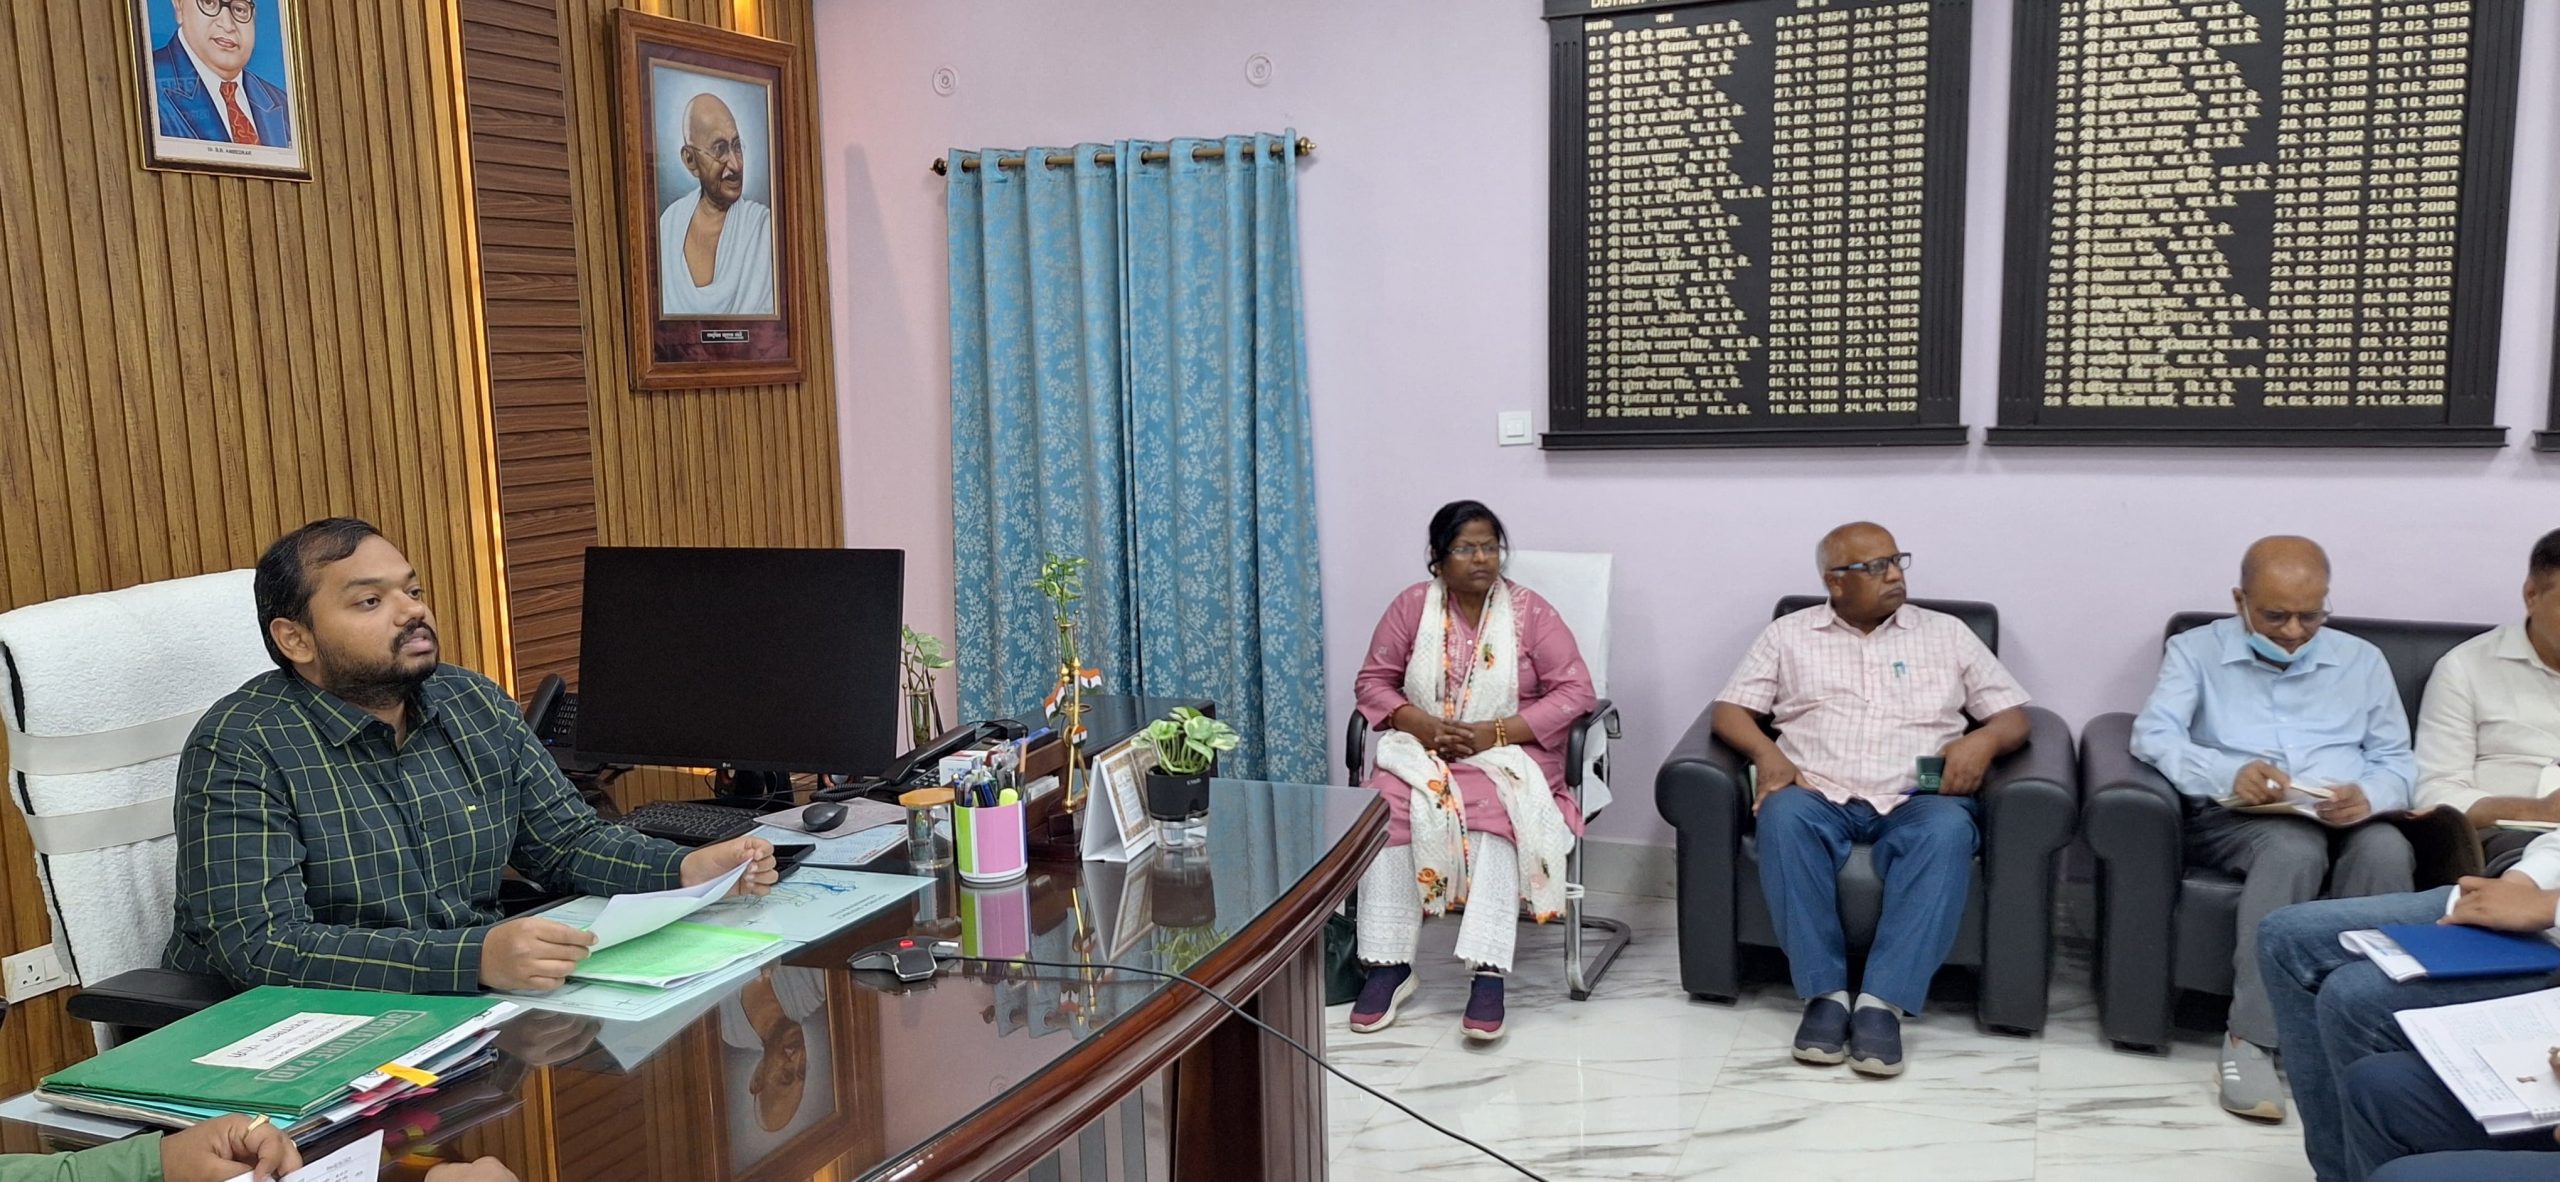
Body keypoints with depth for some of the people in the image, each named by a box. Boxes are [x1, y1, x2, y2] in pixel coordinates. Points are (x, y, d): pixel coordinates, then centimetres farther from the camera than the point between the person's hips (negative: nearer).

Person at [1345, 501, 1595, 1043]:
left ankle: (1488, 974, -37)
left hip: (1508, 752, -2)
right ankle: (1389, 965, -24)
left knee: (1495, 813, -35)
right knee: (1387, 808, -30)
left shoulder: (1530, 611, -1)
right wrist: (1419, 723, -15)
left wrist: (1493, 732, -16)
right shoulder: (1412, 605, 5)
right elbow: (1373, 682, 6)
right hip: (1422, 749, 2)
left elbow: (1576, 693, -7)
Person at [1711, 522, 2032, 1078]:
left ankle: (1884, 1001, -37)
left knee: (1948, 830, -35)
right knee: (1784, 818, -36)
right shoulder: (1789, 634, 16)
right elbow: (1729, 710, 11)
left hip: (1916, 800, 1)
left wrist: (1984, 741, -8)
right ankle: (1825, 993, -30)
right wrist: (1765, 751, -11)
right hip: (1819, 794, 0)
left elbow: (2014, 715, 16)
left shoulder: (1947, 633, 18)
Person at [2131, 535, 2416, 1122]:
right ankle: (2249, 1038, -32)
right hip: (2232, 818, -3)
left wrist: (2368, 796, -14)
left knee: (2386, 851, -32)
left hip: (2343, 820, 3)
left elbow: (2398, 761, 11)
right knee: (2296, 846, -37)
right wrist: (2230, 773, -26)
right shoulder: (2196, 650, 9)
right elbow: (2152, 735, -7)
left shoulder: (2362, 660, 19)